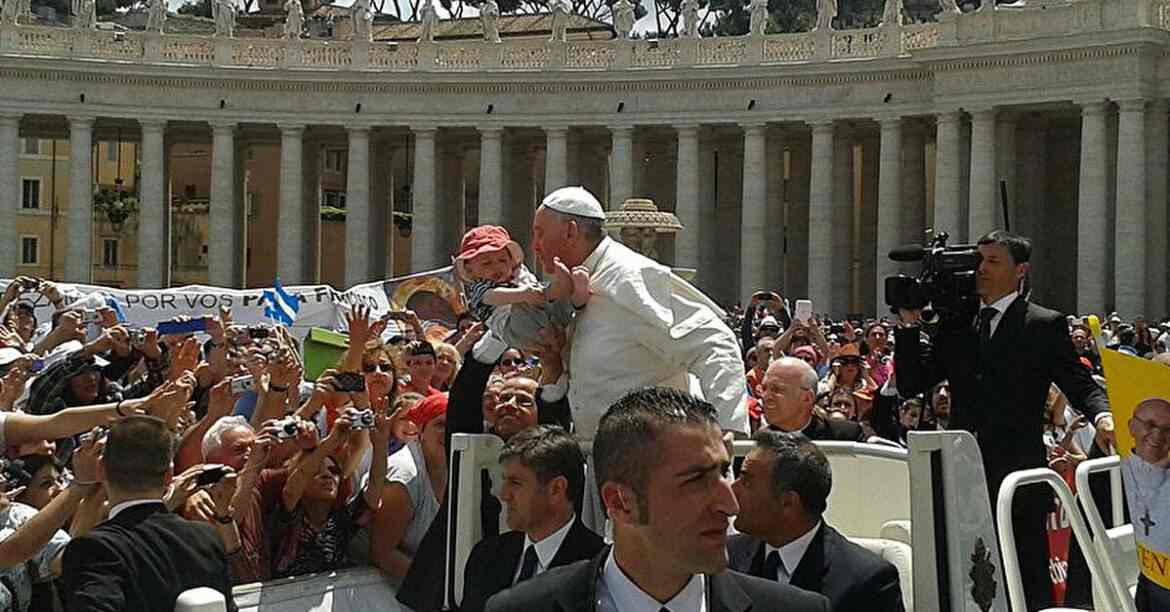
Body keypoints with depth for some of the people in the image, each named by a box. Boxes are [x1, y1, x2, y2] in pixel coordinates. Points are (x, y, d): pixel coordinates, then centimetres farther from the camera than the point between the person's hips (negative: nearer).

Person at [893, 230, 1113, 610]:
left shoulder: (1046, 326, 1)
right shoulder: (954, 327, 13)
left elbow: (1081, 385, -4)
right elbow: (910, 384, 11)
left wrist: (1102, 415, -25)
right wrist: (909, 324, 1)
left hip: (1019, 479, -4)